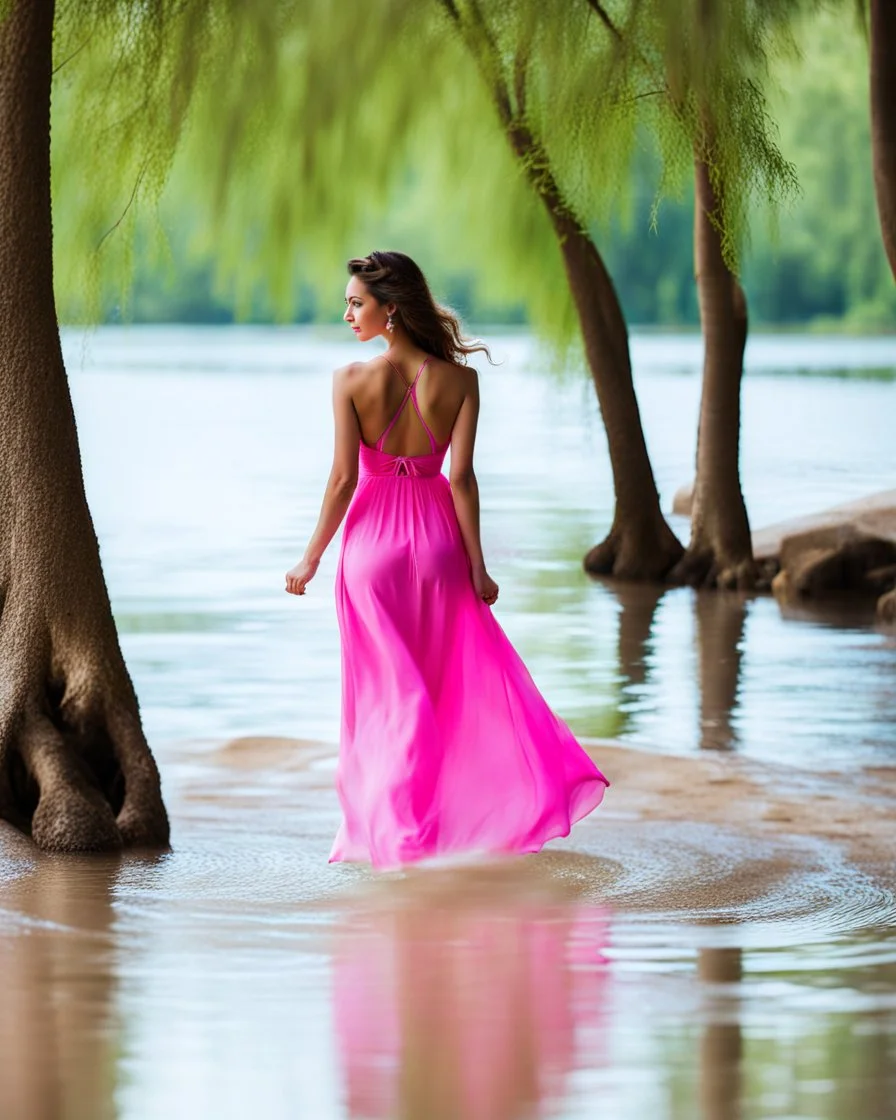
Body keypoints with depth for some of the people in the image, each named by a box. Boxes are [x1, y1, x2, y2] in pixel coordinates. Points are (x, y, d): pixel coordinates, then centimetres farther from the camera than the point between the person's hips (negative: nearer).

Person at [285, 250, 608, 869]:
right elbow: (461, 478, -10)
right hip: (436, 540, 2)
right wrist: (477, 564, -4)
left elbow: (344, 478, -12)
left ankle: (391, 829, 12)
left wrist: (311, 558, -2)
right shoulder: (457, 379, -7)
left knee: (386, 692, 9)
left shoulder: (351, 380, -12)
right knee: (463, 679, 16)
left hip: (372, 541, -1)